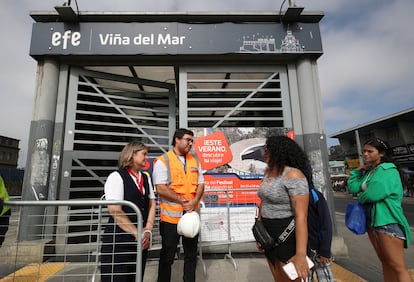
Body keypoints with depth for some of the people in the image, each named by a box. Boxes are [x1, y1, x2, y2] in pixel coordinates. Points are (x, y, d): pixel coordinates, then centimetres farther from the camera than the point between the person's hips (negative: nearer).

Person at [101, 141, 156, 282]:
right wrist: (137, 233, -13)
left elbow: (152, 204, 9)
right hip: (119, 240, -6)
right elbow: (115, 211, -17)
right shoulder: (116, 176, -10)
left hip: (141, 240, 6)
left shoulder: (146, 178, 11)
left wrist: (147, 231, -4)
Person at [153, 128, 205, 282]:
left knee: (191, 254, 17)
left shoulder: (194, 161, 8)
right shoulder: (163, 161, -9)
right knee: (167, 256, 12)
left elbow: (200, 185, 7)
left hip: (192, 215, 5)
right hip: (171, 216, -5)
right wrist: (183, 201, -15)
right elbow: (161, 189, -16)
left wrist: (194, 202, -11)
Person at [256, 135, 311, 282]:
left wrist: (301, 254, -26)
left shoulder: (293, 175, -19)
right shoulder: (268, 172, 5)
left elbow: (301, 216, -23)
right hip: (269, 234, 8)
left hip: (288, 235, -7)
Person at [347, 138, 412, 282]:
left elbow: (373, 194, -24)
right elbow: (353, 188, 3)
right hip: (371, 221, 8)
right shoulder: (368, 172, 12)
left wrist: (361, 198, -4)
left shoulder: (388, 170, -12)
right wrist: (358, 170, 3)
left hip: (388, 221, -8)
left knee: (398, 266, -3)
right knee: (385, 262, 18)